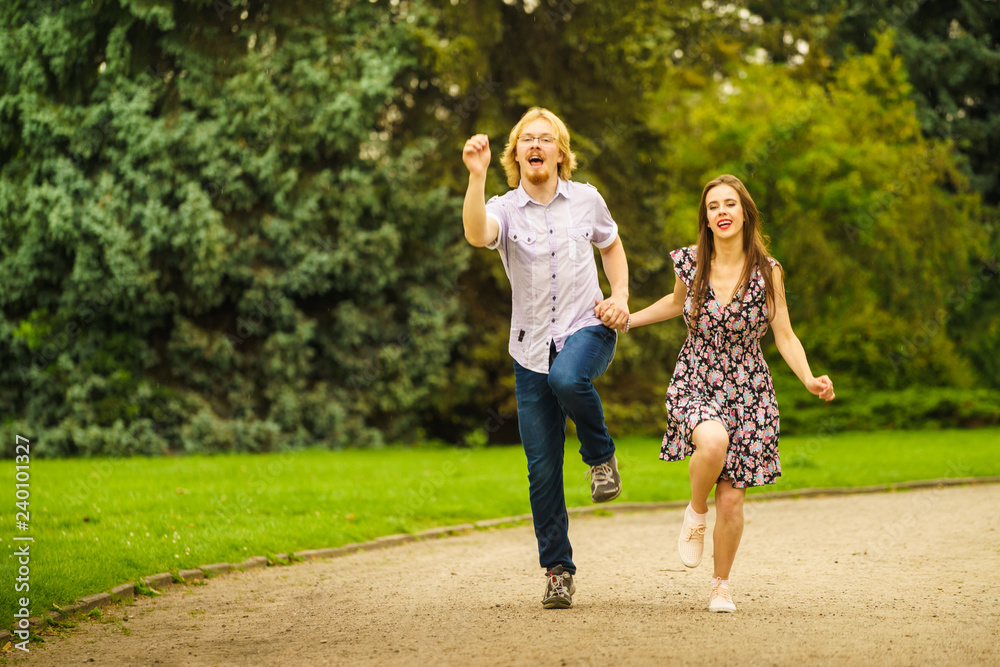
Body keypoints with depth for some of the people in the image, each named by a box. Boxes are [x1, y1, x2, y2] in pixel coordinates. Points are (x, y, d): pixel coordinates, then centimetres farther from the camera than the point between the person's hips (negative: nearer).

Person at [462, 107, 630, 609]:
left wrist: (620, 296, 4)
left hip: (587, 328, -1)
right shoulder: (505, 209, -3)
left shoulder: (586, 200, 3)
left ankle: (601, 455, -8)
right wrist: (476, 176, -39)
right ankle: (558, 569, 12)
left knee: (567, 378, -38)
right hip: (532, 346, 1)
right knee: (543, 468, 0)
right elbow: (477, 234, -27)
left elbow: (611, 247, 21)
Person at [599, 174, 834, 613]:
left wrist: (809, 380, -18)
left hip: (747, 389, 0)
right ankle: (697, 510, -3)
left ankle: (721, 584, 22)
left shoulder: (767, 271, -8)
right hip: (694, 383, 0)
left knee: (731, 498, -2)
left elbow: (785, 337, -3)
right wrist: (626, 319, 14)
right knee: (713, 441, -35)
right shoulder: (690, 263, -4)